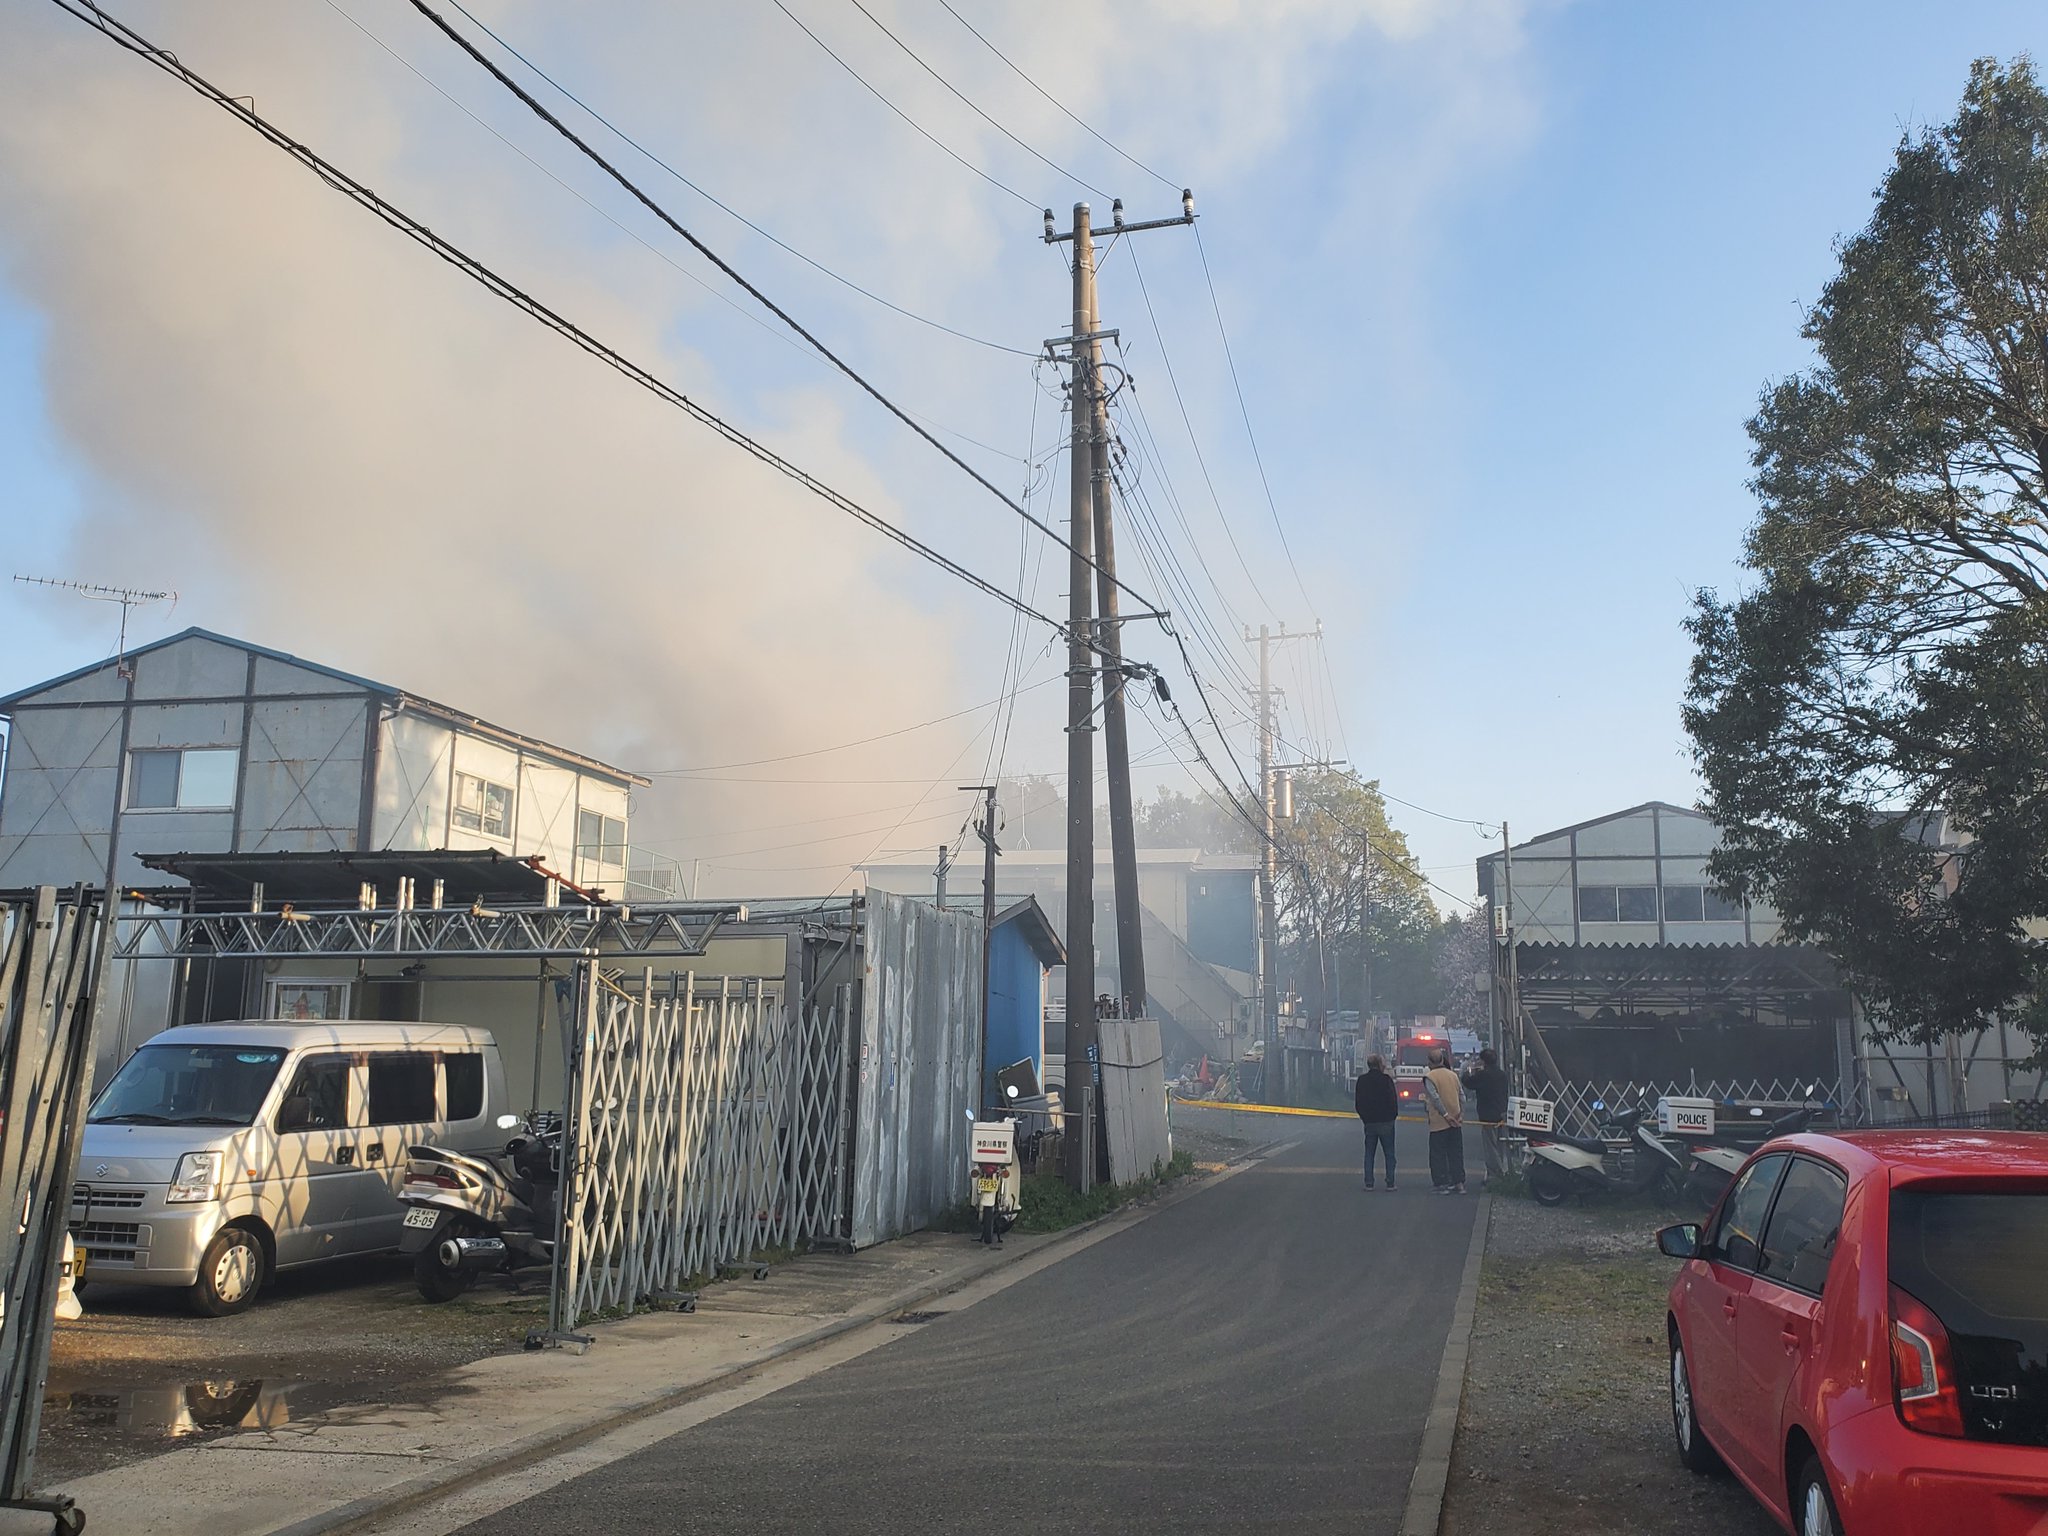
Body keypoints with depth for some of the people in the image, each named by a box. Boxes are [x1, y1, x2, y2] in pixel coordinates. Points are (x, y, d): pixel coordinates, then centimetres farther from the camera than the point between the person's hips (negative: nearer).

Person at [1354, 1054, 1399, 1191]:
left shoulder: (1361, 1080, 4)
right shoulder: (1386, 1079, -9)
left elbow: (1358, 1102, 7)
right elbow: (1393, 1100, -8)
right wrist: (1393, 1117, 6)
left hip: (1369, 1123, 3)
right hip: (1386, 1122, -3)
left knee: (1369, 1154, 9)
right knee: (1389, 1154, 4)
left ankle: (1368, 1183, 4)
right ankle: (1390, 1183, 1)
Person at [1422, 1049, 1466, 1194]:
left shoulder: (1429, 1077, -9)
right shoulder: (1453, 1075, 9)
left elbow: (1435, 1098, -19)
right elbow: (1462, 1096, 8)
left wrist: (1445, 1115, -16)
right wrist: (1461, 1114, 8)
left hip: (1439, 1123, -5)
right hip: (1456, 1122, 5)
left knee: (1438, 1155, 3)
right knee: (1456, 1154, 12)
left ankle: (1443, 1185, 2)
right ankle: (1459, 1183, 11)